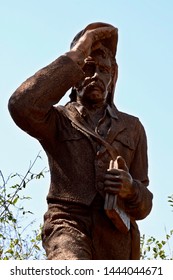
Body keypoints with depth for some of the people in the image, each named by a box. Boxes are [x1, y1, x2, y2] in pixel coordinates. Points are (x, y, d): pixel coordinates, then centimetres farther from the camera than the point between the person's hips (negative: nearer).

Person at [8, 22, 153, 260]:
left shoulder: (132, 127, 17)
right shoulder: (58, 120, 9)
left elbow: (143, 206, 15)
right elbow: (22, 106, -17)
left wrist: (130, 188, -11)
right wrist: (75, 55, -9)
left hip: (118, 236, 4)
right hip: (69, 225, -4)